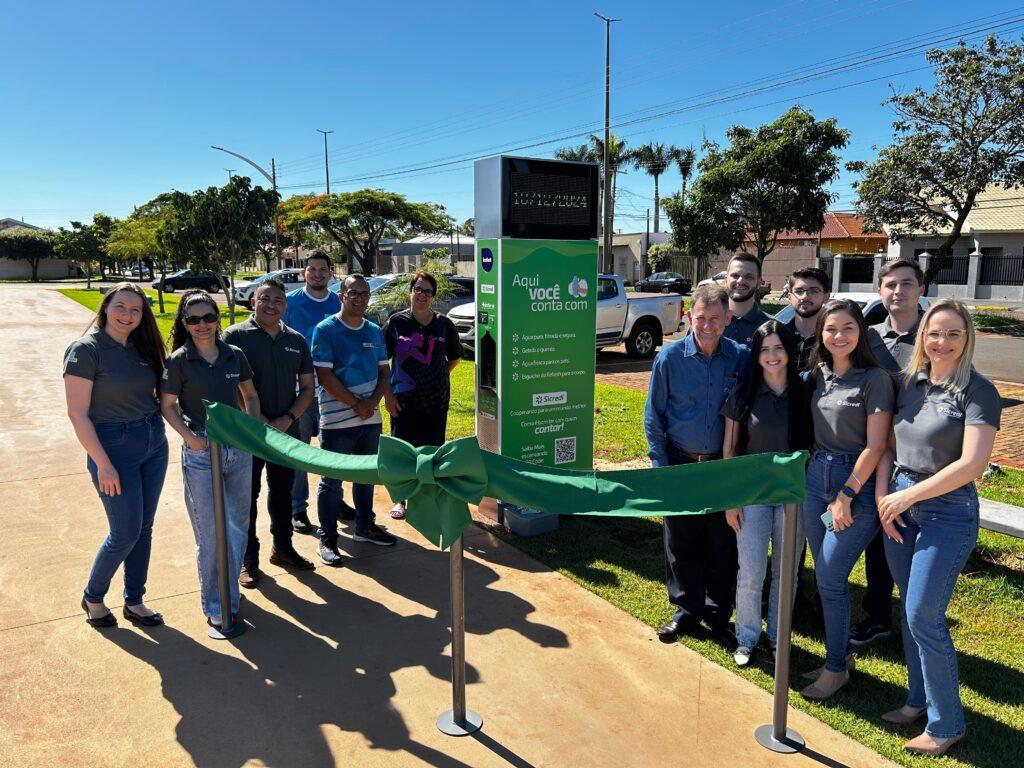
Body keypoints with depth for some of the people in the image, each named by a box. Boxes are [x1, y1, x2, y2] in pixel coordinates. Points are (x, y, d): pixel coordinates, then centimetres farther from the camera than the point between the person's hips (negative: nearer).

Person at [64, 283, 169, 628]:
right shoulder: (86, 349, -12)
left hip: (154, 443, 6)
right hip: (114, 446, -6)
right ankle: (93, 597, 26)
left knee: (144, 529, 13)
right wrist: (103, 464, -17)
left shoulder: (141, 347, 7)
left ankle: (134, 602, 29)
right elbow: (77, 414, -14)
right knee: (126, 533, 0)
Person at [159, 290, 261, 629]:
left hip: (238, 449, 4)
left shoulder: (234, 355, 4)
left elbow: (250, 395, 16)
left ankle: (229, 593, 32)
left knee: (238, 526, 12)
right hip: (201, 453, -4)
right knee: (210, 532, 0)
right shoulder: (179, 361, -5)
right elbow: (167, 405, -1)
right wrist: (190, 436, -15)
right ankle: (215, 606, 16)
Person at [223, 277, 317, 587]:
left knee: (282, 491, 16)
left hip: (287, 432, 4)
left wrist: (287, 419, -7)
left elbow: (307, 387, 8)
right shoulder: (235, 336, -7)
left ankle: (283, 548, 33)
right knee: (247, 495, 6)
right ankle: (248, 559, 20)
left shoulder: (296, 340, 7)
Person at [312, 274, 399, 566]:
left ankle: (365, 526, 33)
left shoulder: (375, 331, 10)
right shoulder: (326, 330, -8)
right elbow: (324, 376, -14)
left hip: (370, 419, 6)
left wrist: (372, 401, -7)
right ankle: (327, 539, 13)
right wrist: (356, 404, -15)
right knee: (332, 481, 2)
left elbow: (384, 371, 11)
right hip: (337, 420, -6)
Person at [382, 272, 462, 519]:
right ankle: (400, 499, 17)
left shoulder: (443, 324, 5)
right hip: (404, 398, -2)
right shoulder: (396, 322, -2)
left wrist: (440, 377, 9)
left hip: (436, 397, 2)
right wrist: (388, 392, -7)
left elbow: (455, 357, 19)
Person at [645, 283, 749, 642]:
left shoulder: (741, 357, -5)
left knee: (722, 542, 10)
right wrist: (660, 463, -4)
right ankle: (687, 610, 27)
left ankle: (718, 610, 30)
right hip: (680, 464, 0)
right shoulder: (670, 357, -7)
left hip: (724, 466, 1)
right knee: (680, 543, 9)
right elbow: (654, 414, 0)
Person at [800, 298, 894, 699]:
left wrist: (847, 495, -14)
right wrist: (814, 469, 6)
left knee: (830, 578, -3)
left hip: (856, 485, -6)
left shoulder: (875, 379, -11)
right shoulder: (818, 374, 7)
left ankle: (836, 668, 15)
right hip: (816, 478, 6)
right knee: (825, 575, 14)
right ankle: (841, 653, 32)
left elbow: (875, 446, -13)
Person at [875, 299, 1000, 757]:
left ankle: (946, 723, 15)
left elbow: (972, 464, -19)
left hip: (948, 512, -6)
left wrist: (908, 496, -15)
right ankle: (919, 700, 32)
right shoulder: (910, 384, 7)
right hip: (899, 506, 6)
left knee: (923, 616, -4)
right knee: (910, 610, 15)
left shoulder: (977, 391, -10)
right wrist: (883, 497, -2)